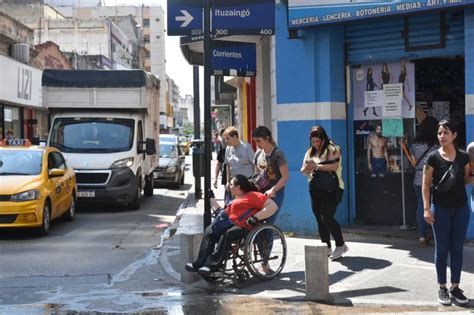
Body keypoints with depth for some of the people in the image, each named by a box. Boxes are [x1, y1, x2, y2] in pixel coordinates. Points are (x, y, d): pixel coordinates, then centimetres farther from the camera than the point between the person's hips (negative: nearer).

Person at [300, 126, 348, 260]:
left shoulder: (332, 150, -5)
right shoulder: (310, 152, 14)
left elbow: (334, 166, -20)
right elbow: (303, 171, 13)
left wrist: (316, 166, -20)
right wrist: (307, 168, -10)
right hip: (316, 189, 7)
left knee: (326, 217, -16)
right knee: (320, 219, 6)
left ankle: (340, 245, -3)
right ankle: (327, 247, 16)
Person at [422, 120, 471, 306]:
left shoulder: (463, 157, 2)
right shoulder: (433, 158, -6)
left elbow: (466, 180, 12)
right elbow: (426, 184, -4)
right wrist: (427, 208, -11)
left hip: (461, 208, 3)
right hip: (441, 209, -3)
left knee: (457, 248, 7)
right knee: (442, 248, 3)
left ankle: (455, 287, 15)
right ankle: (442, 288, 12)